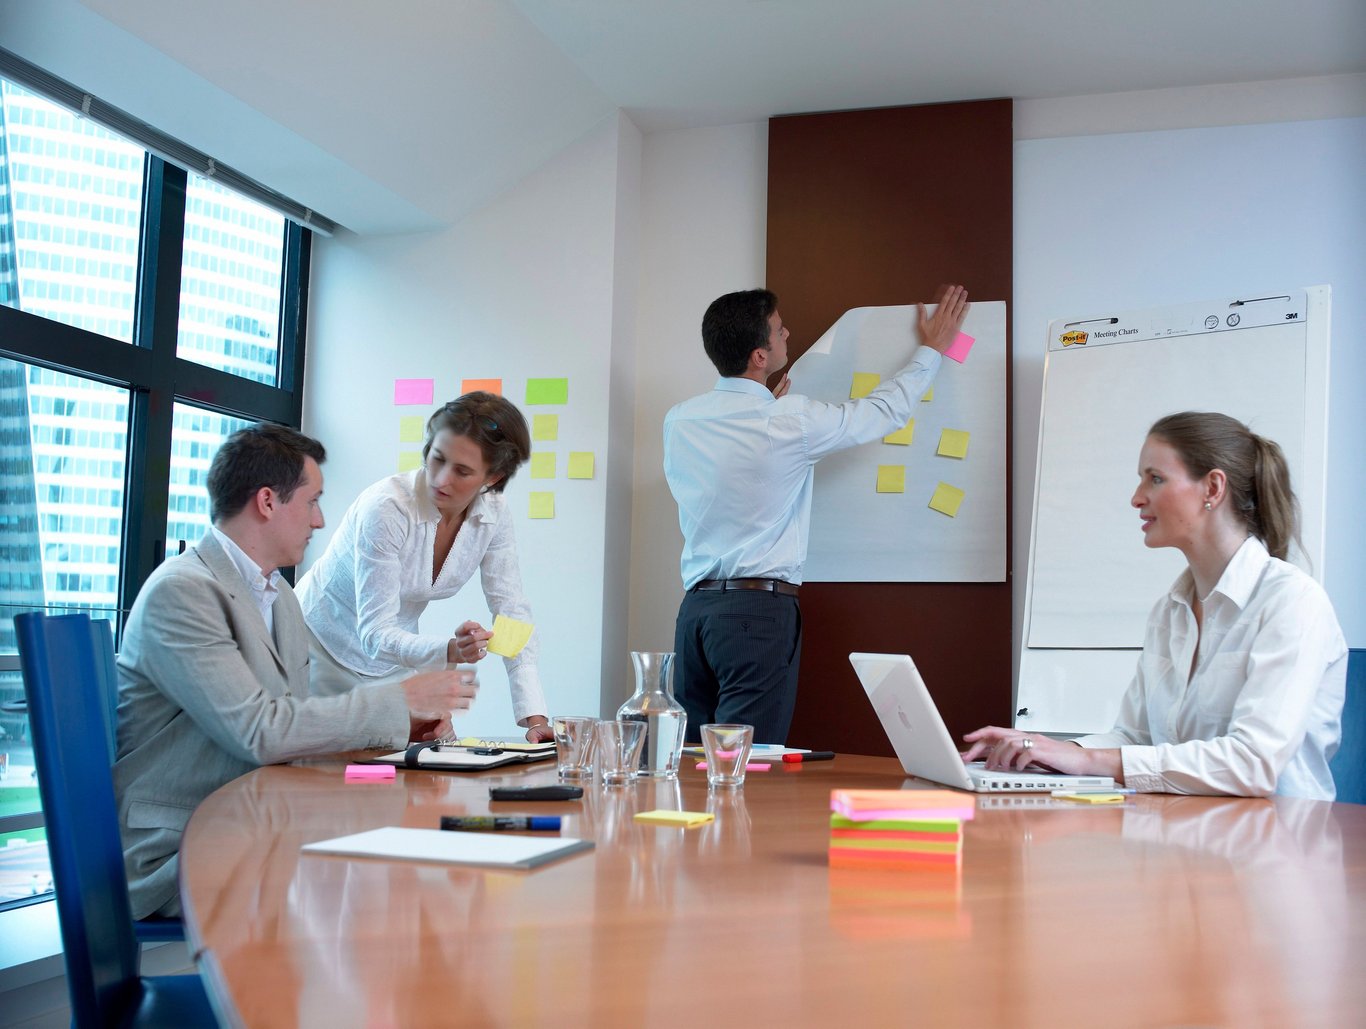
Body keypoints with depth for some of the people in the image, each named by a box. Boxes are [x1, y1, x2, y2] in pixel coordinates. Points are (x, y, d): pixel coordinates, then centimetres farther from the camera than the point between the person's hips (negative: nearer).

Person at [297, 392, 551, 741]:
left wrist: (534, 717, -22)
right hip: (325, 655, -5)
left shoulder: (494, 514, -11)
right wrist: (449, 650, -47)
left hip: (392, 665, 5)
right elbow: (374, 633, -28)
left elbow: (513, 612, -11)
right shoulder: (385, 508, -28)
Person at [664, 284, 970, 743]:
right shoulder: (790, 422, -10)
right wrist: (932, 349, 21)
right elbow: (888, 410, 5)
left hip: (696, 605, 7)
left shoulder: (678, 421, 6)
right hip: (760, 609, -6)